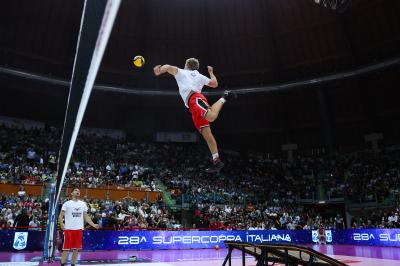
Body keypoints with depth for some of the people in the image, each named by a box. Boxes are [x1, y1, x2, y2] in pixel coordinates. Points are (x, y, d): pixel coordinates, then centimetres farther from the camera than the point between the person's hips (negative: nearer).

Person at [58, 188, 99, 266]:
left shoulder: (83, 204, 11)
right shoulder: (67, 203, -1)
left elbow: (86, 216, 14)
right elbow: (61, 216, -3)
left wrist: (93, 224, 4)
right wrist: (61, 224, -22)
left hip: (79, 229, 4)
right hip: (69, 229, -4)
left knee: (76, 249, 8)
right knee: (66, 248, 0)